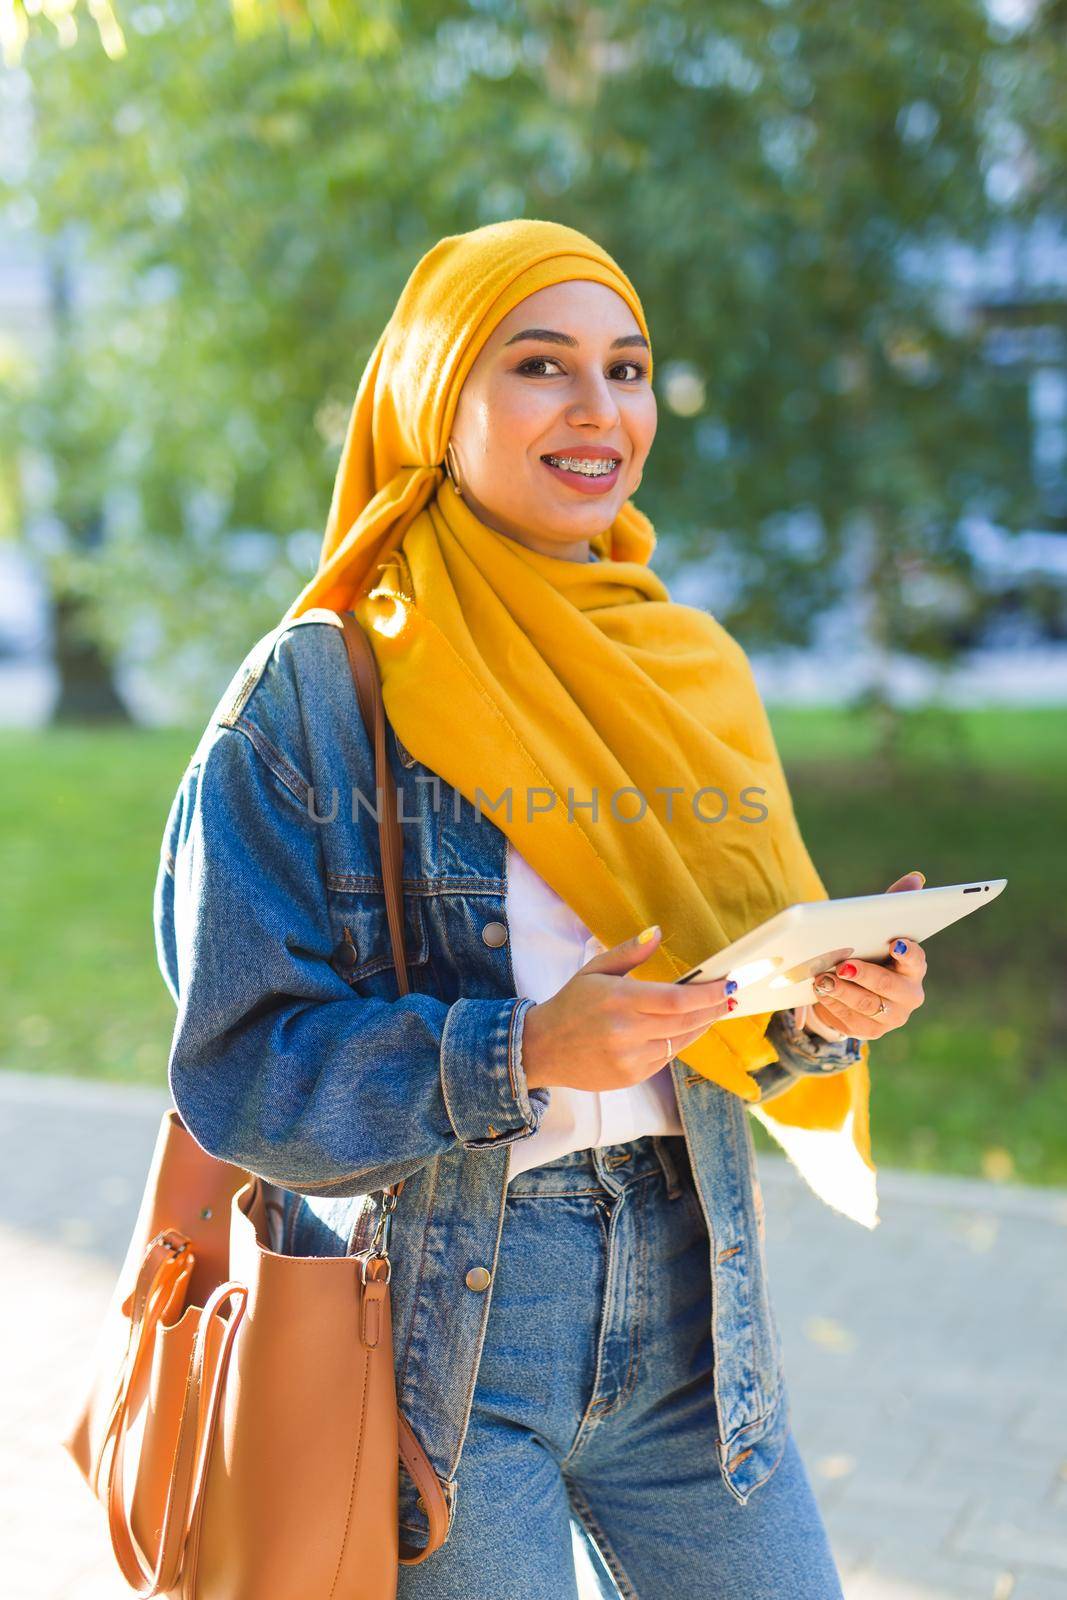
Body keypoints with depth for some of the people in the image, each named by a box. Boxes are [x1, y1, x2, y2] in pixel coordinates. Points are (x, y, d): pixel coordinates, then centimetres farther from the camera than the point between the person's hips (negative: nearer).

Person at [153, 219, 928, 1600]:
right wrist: (522, 1058, -24)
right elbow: (239, 1069, -12)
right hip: (435, 1324, -4)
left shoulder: (690, 671, 7)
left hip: (686, 1311, 5)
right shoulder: (311, 695, -9)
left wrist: (824, 1013, -10)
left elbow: (729, 1027, 12)